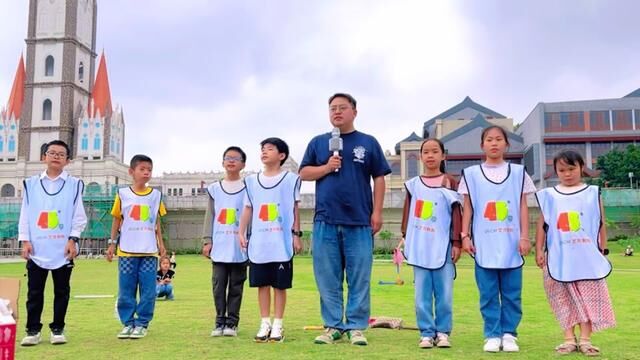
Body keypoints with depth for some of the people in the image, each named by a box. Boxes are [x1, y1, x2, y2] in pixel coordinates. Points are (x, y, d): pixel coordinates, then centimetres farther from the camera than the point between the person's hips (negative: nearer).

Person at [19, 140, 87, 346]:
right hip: (37, 249, 1)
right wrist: (25, 240, -1)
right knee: (34, 292, 5)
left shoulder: (74, 184, 3)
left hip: (63, 249, -1)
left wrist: (73, 239, -8)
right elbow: (25, 215, 7)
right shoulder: (31, 184, 9)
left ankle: (57, 329, 16)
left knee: (61, 291, 6)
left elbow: (79, 216, 1)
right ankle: (33, 330, 14)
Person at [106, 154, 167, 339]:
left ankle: (142, 323, 10)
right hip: (126, 250, -1)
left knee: (148, 290, 0)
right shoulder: (122, 193, 4)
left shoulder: (156, 195, 7)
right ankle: (127, 323, 14)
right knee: (125, 290, 4)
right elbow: (117, 220, 9)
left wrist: (161, 244, 10)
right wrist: (111, 243, 6)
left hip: (149, 251, 1)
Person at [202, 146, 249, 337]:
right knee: (218, 284, 4)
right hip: (219, 246, 2)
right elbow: (209, 216, 10)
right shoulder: (215, 189, 11)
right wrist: (207, 241, 4)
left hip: (239, 246, -2)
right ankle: (220, 321, 12)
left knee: (236, 285, 4)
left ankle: (232, 322, 11)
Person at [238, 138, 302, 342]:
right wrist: (241, 233, 3)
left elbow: (295, 209, 2)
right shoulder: (251, 180, 11)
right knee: (262, 284, 7)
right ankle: (265, 324, 15)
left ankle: (277, 325, 11)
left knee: (280, 285, 2)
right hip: (258, 243, 3)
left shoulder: (290, 179, 1)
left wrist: (296, 235, -3)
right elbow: (248, 209, 11)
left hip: (282, 242, -3)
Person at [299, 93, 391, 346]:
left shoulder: (368, 143, 8)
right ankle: (333, 325, 15)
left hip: (360, 222, -1)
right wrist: (326, 167, -7)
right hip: (325, 221, 2)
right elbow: (304, 173, 11)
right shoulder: (318, 142, 11)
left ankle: (356, 327, 11)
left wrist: (377, 212, -1)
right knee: (328, 279, 5)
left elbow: (379, 178, 6)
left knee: (359, 279, 2)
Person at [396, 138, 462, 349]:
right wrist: (405, 238, 8)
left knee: (444, 293, 2)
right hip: (420, 246, 2)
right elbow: (407, 212, 12)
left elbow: (456, 214, 2)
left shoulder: (450, 182, 5)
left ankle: (442, 332, 13)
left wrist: (456, 242, -2)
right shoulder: (413, 184, 9)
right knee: (422, 293, 3)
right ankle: (427, 333, 11)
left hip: (443, 246, -1)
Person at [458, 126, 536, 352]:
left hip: (511, 243, 0)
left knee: (511, 293, 4)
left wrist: (524, 237, 0)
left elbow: (523, 207, 6)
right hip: (484, 244, 0)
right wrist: (465, 236, -1)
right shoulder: (471, 174, 7)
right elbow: (467, 208, 7)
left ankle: (509, 334, 16)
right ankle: (492, 335, 12)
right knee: (488, 294, 3)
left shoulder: (518, 172, 8)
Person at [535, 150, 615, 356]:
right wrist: (539, 250, 2)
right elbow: (542, 224, 7)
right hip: (559, 258, 1)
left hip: (587, 257, -1)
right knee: (564, 299, 5)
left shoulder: (592, 193, 5)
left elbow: (601, 224, 7)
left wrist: (603, 250, 4)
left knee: (588, 297, 1)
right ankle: (569, 339, 13)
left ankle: (585, 340, 8)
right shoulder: (549, 196, 7)